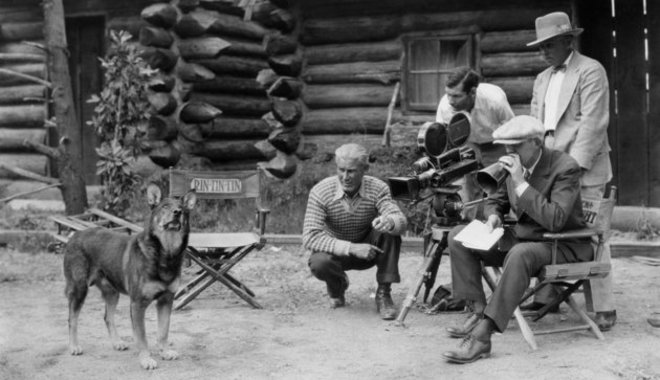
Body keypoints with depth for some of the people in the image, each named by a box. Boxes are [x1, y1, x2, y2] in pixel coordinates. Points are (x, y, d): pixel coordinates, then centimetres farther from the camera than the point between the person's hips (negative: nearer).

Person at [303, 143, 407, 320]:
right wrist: (351, 248, -39)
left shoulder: (378, 188, -18)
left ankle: (384, 294, -14)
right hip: (337, 251, -1)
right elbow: (309, 237, -30)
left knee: (390, 232, -28)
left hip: (368, 250, 1)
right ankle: (337, 285, 4)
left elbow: (401, 221, -32)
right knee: (319, 263, -35)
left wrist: (390, 221, -58)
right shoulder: (321, 191, -23)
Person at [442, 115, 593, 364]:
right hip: (523, 237, 8)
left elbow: (555, 221, -31)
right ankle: (479, 311, -7)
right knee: (458, 236, -2)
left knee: (520, 255, -40)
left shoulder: (565, 168, -19)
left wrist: (521, 183, -30)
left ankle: (483, 335, -39)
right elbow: (495, 201, 19)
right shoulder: (513, 166, 1)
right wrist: (493, 217, -6)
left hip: (563, 245, -8)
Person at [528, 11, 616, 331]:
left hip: (583, 169, -7)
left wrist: (576, 165, -18)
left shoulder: (591, 71, -3)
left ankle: (603, 308, -1)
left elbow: (593, 123, -12)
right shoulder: (543, 79, 20)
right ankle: (546, 297, 11)